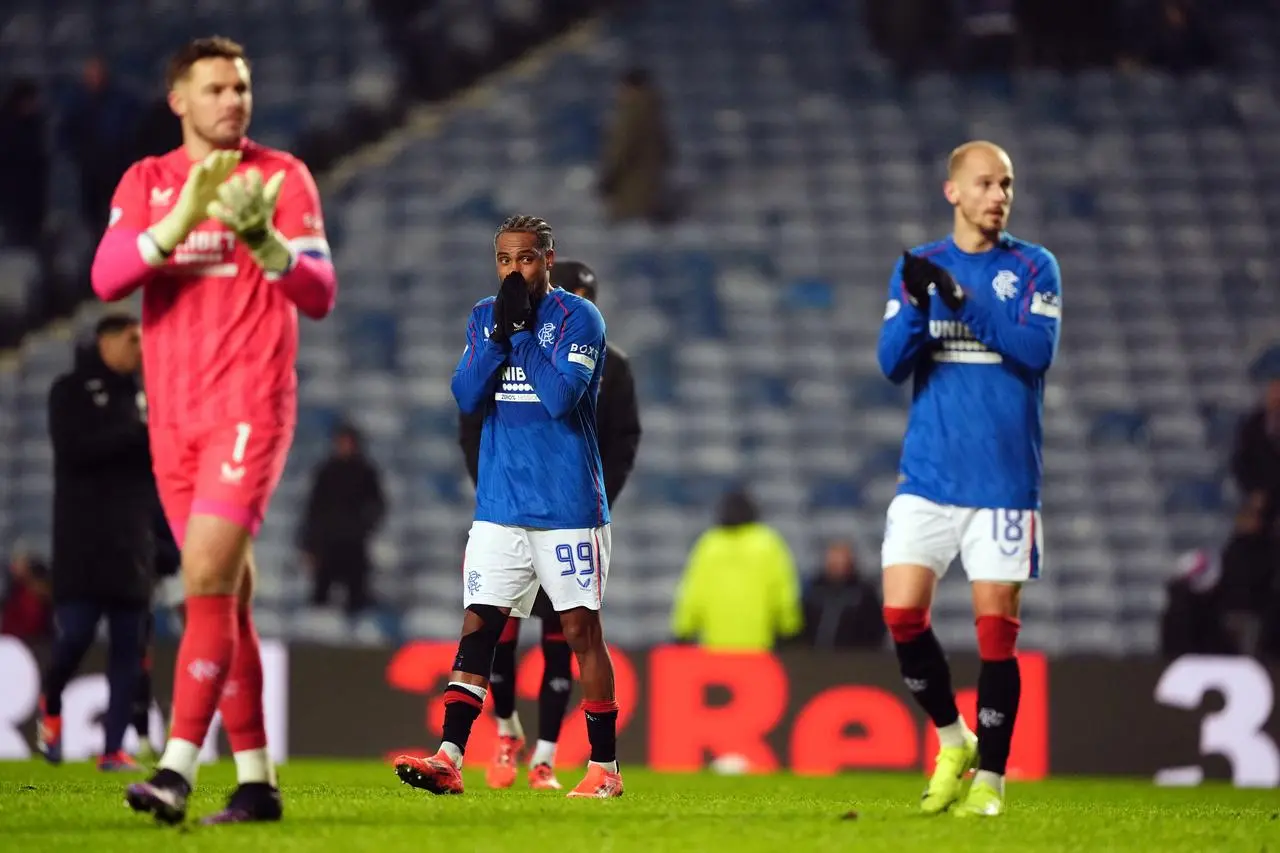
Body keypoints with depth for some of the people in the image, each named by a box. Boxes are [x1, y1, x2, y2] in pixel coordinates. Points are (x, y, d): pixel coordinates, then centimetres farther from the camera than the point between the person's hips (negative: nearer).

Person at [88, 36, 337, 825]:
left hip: (251, 406, -4)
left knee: (208, 581, -17)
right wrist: (180, 221, -20)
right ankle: (256, 780, 12)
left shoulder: (282, 178, 1)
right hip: (174, 416, 4)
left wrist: (263, 240, -21)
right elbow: (106, 279, -6)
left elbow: (320, 295, -3)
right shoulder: (147, 184, 10)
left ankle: (178, 770, -22)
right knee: (227, 598, 7)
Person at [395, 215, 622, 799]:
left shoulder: (577, 318, -6)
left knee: (581, 629, 0)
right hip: (499, 505, 4)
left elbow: (561, 397, -18)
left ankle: (604, 768, 7)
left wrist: (523, 329, -16)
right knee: (478, 625, -3)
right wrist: (500, 331, -12)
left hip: (567, 504, -4)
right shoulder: (484, 317, 10)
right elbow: (467, 396, -2)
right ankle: (449, 760, -8)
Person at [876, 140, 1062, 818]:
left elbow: (1038, 348, -13)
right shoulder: (916, 267, 9)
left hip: (1005, 477, -2)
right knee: (902, 615, -9)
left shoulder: (1034, 268, 2)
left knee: (996, 629, -3)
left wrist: (961, 298, -20)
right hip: (927, 475, 2)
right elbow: (892, 362, -1)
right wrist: (918, 304, -20)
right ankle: (952, 741, 12)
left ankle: (989, 778, 7)